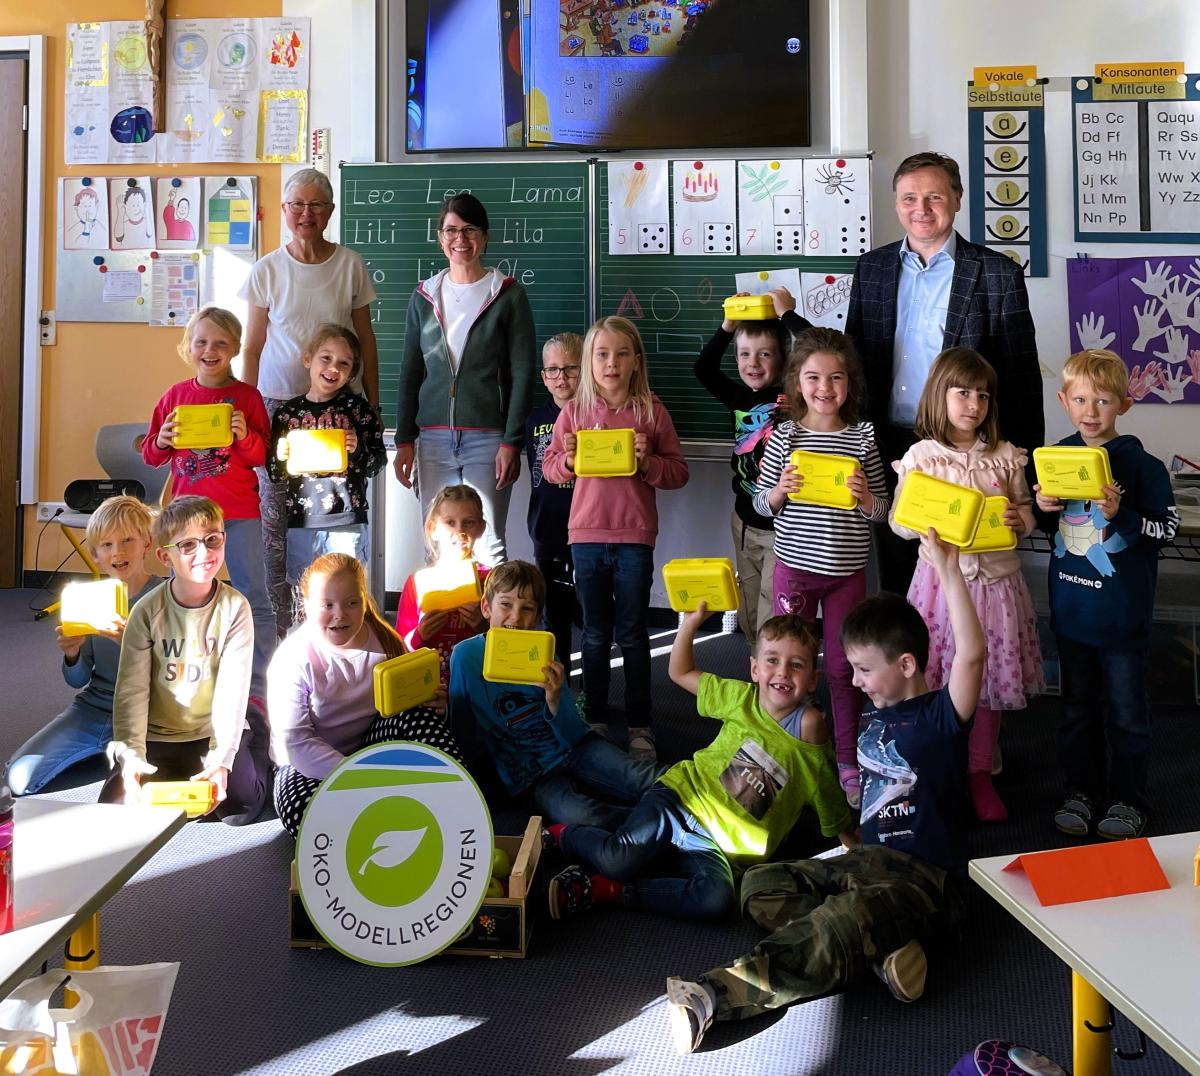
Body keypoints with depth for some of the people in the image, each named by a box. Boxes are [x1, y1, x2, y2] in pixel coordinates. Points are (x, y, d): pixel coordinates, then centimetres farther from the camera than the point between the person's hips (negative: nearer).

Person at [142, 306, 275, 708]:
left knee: (254, 599, 0)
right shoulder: (175, 396, 7)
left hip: (239, 513, -3)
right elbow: (151, 456, 12)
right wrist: (161, 441, -9)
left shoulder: (247, 397, -1)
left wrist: (246, 436, -20)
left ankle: (255, 687, 10)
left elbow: (262, 456, -2)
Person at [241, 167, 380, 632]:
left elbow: (365, 340, 9)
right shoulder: (267, 270, 4)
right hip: (278, 401, 1)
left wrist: (373, 406, 7)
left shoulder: (350, 265, 3)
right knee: (276, 515, 1)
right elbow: (252, 347, 7)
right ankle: (281, 622, 12)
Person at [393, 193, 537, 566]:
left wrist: (511, 442, -9)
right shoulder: (424, 296, 11)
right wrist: (404, 440, 7)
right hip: (434, 438, 4)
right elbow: (410, 372, 14)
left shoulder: (508, 295, 1)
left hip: (488, 438, -3)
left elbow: (523, 373, -2)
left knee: (487, 546, -5)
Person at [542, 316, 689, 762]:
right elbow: (549, 466, 9)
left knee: (632, 634, 6)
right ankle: (595, 717, 26)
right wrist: (567, 461, -12)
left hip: (634, 536, -2)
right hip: (586, 534, 2)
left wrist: (647, 462, -18)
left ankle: (640, 724, 18)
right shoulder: (574, 411, 3)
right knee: (595, 633, 13)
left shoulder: (651, 410, -2)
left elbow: (679, 471, 0)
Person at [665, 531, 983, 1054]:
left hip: (929, 877, -9)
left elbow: (970, 654, -30)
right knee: (760, 885, -8)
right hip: (871, 860, 9)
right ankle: (884, 947, -23)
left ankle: (719, 994, -48)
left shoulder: (939, 715, -10)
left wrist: (948, 572, -32)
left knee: (846, 915, -38)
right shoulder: (877, 718, 13)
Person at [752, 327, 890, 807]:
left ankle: (847, 760, 24)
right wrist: (781, 489, -16)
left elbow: (882, 512, 4)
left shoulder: (863, 436, -1)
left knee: (843, 667, 9)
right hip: (795, 565, 0)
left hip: (847, 570, 0)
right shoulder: (784, 435, -2)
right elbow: (760, 504, 4)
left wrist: (865, 497, -17)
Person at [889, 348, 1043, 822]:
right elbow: (899, 520, -1)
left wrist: (1019, 520, -11)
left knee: (989, 675, 10)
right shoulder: (920, 456, -3)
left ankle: (980, 774, 26)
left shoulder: (1005, 457, 4)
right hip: (942, 576, -2)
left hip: (995, 578, 3)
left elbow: (1025, 511, 11)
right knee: (937, 679, 3)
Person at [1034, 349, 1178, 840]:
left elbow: (1168, 528, -10)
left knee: (1126, 711, 9)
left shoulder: (1140, 464, -11)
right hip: (1071, 607, 4)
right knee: (1077, 706, 17)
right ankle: (1081, 791, 31)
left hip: (1123, 612, -4)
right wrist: (1043, 509, -8)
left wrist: (1121, 516, -25)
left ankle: (1128, 800, 24)